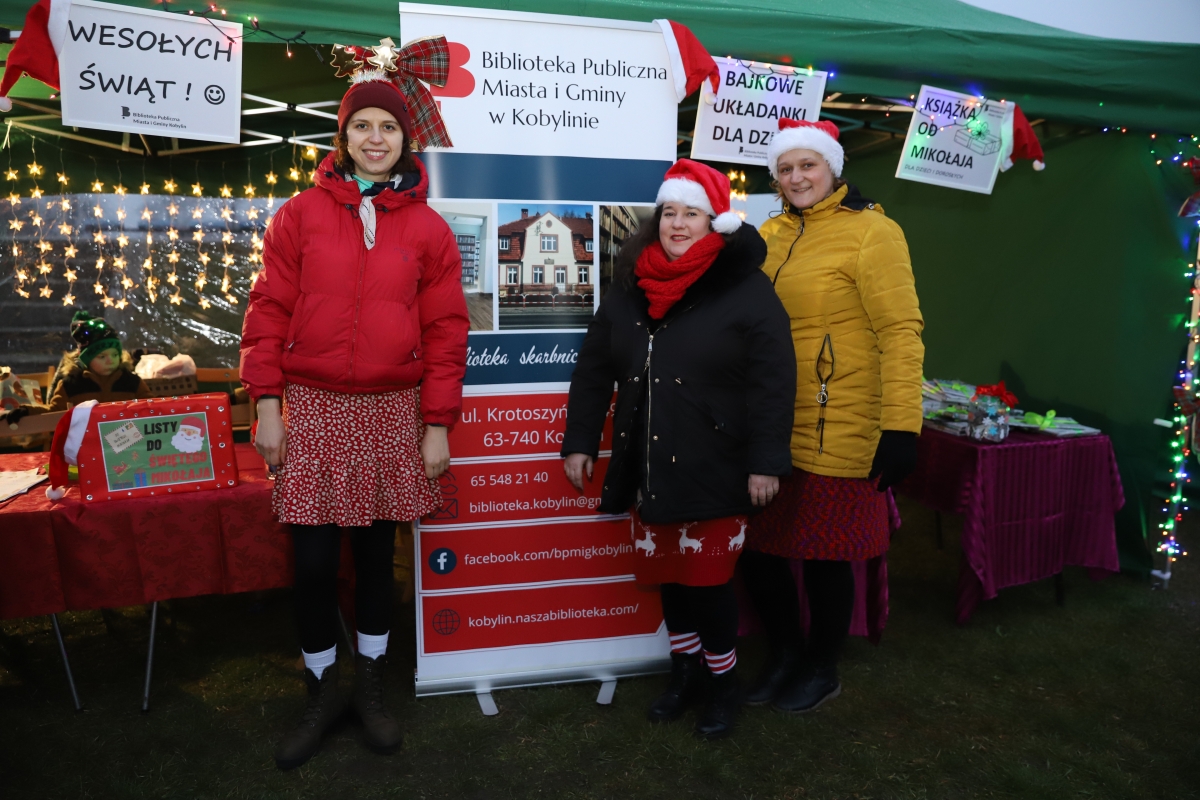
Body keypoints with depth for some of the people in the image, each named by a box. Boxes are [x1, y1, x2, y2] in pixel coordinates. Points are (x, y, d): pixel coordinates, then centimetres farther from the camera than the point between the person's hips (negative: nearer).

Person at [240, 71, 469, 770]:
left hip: (393, 410, 0)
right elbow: (269, 310, 3)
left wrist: (437, 424, -3)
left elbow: (446, 330, 1)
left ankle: (371, 685, 30)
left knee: (377, 549, 11)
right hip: (314, 408, 0)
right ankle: (323, 691, 25)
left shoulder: (428, 228, 4)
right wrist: (267, 405, -3)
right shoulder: (302, 214, 4)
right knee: (314, 560, 4)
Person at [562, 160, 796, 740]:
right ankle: (684, 670, 35)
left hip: (713, 468, -5)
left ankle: (723, 682, 25)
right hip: (646, 464, 5)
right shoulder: (628, 286, 7)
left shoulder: (746, 288, -8)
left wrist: (766, 461, -15)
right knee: (666, 571, 14)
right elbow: (594, 368, 11)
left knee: (706, 576, 2)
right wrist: (579, 442, 9)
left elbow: (772, 381, -11)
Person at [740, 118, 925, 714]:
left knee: (824, 554, 8)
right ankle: (785, 651, 38)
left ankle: (822, 669, 33)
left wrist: (901, 427, -19)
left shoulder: (871, 232, -7)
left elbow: (901, 332, -13)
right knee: (757, 545, 12)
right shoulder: (770, 236, 10)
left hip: (835, 434, -6)